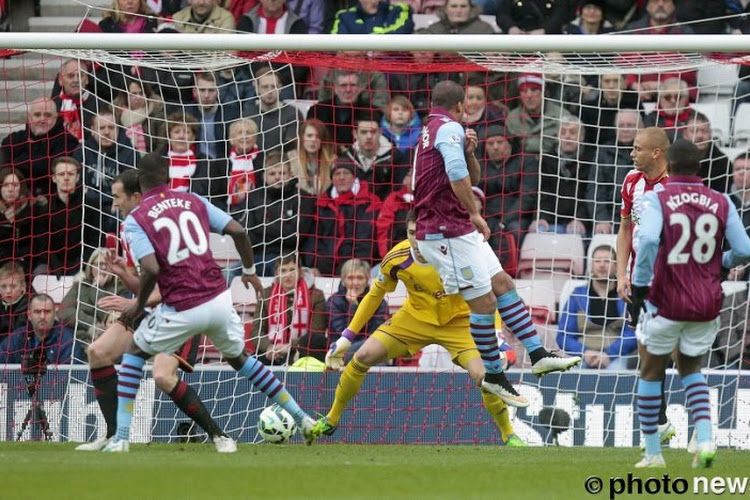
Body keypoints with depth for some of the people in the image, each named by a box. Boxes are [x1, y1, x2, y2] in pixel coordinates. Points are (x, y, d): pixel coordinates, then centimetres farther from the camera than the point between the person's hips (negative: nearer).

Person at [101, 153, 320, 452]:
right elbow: (238, 232, 4)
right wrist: (250, 271, 21)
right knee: (238, 358, 28)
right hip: (219, 301, 4)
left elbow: (151, 269, -17)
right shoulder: (194, 202, 11)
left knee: (134, 352, 19)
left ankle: (121, 438, 9)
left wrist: (139, 306, -1)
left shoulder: (135, 219, -2)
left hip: (181, 310, -4)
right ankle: (302, 419, 28)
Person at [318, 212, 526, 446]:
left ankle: (509, 435, 1)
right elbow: (374, 295, -1)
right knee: (363, 357, -10)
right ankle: (331, 419, 12)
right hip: (415, 318, 3)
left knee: (482, 375, -23)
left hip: (456, 322, -3)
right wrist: (346, 337, -1)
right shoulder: (396, 259, -19)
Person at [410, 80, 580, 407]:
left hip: (460, 230, 11)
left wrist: (469, 152, 6)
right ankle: (493, 375, 2)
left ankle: (538, 355, 11)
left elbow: (472, 177, 25)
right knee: (484, 301, -7)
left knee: (502, 283, 10)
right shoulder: (449, 128, -13)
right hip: (447, 231, -11)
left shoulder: (431, 131, 19)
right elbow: (456, 173, -30)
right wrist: (474, 213, -24)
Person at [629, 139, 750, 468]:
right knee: (690, 369, 23)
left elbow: (648, 240, -25)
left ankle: (653, 453, 19)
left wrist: (639, 287, -18)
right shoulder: (721, 203, 2)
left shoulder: (657, 199, -7)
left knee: (651, 372, 17)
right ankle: (705, 438, 1)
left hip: (666, 302, -3)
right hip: (707, 303, 3)